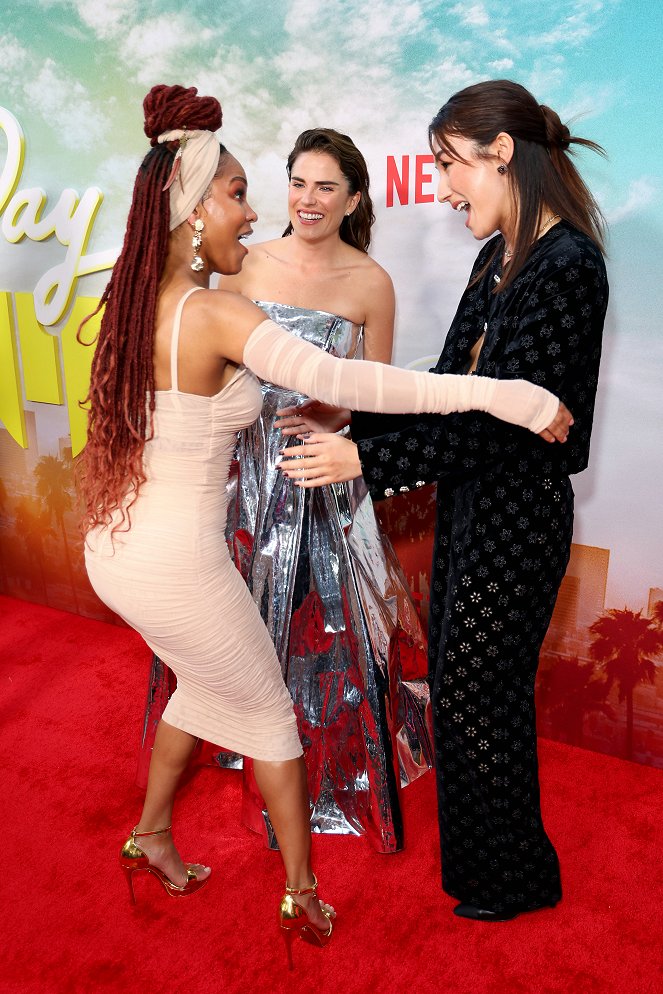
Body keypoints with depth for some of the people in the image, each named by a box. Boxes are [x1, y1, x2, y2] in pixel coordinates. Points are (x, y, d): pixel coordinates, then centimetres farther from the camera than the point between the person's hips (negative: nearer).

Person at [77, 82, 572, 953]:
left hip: (114, 551, 8)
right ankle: (302, 895, 32)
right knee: (267, 711, 14)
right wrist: (496, 394, -34)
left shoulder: (136, 303, 3)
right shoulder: (213, 312, -22)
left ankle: (151, 833, 45)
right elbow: (334, 380, -35)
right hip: (178, 566, -8)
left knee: (205, 680, 30)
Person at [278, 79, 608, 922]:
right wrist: (348, 417, 3)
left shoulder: (567, 267, -20)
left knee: (479, 692, 6)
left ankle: (516, 879, 33)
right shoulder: (499, 256, 8)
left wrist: (364, 459, -25)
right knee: (457, 676, 19)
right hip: (471, 502, 9)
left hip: (518, 514, -9)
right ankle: (476, 846, 43)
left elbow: (498, 422, -25)